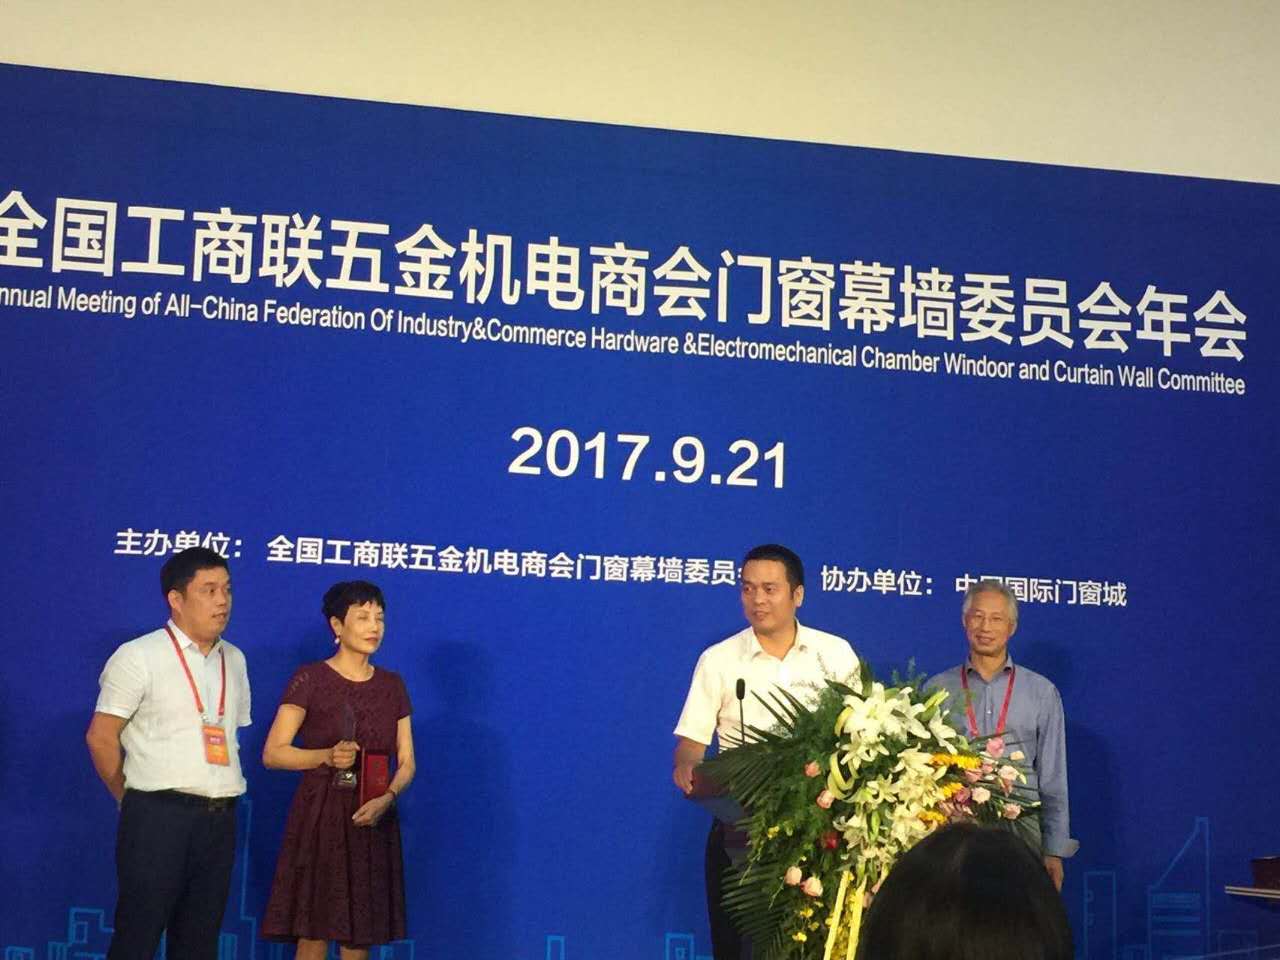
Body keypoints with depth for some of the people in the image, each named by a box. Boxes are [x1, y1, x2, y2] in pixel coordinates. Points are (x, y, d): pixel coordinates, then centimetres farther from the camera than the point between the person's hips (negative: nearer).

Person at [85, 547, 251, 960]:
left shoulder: (234, 660, 13)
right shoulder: (139, 657, -5)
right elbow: (101, 737, -5)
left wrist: (221, 793, 12)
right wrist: (131, 798, 2)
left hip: (220, 818, 6)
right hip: (159, 816, -6)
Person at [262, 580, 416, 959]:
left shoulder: (392, 685, 9)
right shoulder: (310, 680, -4)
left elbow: (406, 762, 8)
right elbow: (273, 753, -7)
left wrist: (387, 798, -12)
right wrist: (327, 757, -23)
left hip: (372, 822, 4)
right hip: (320, 817, -4)